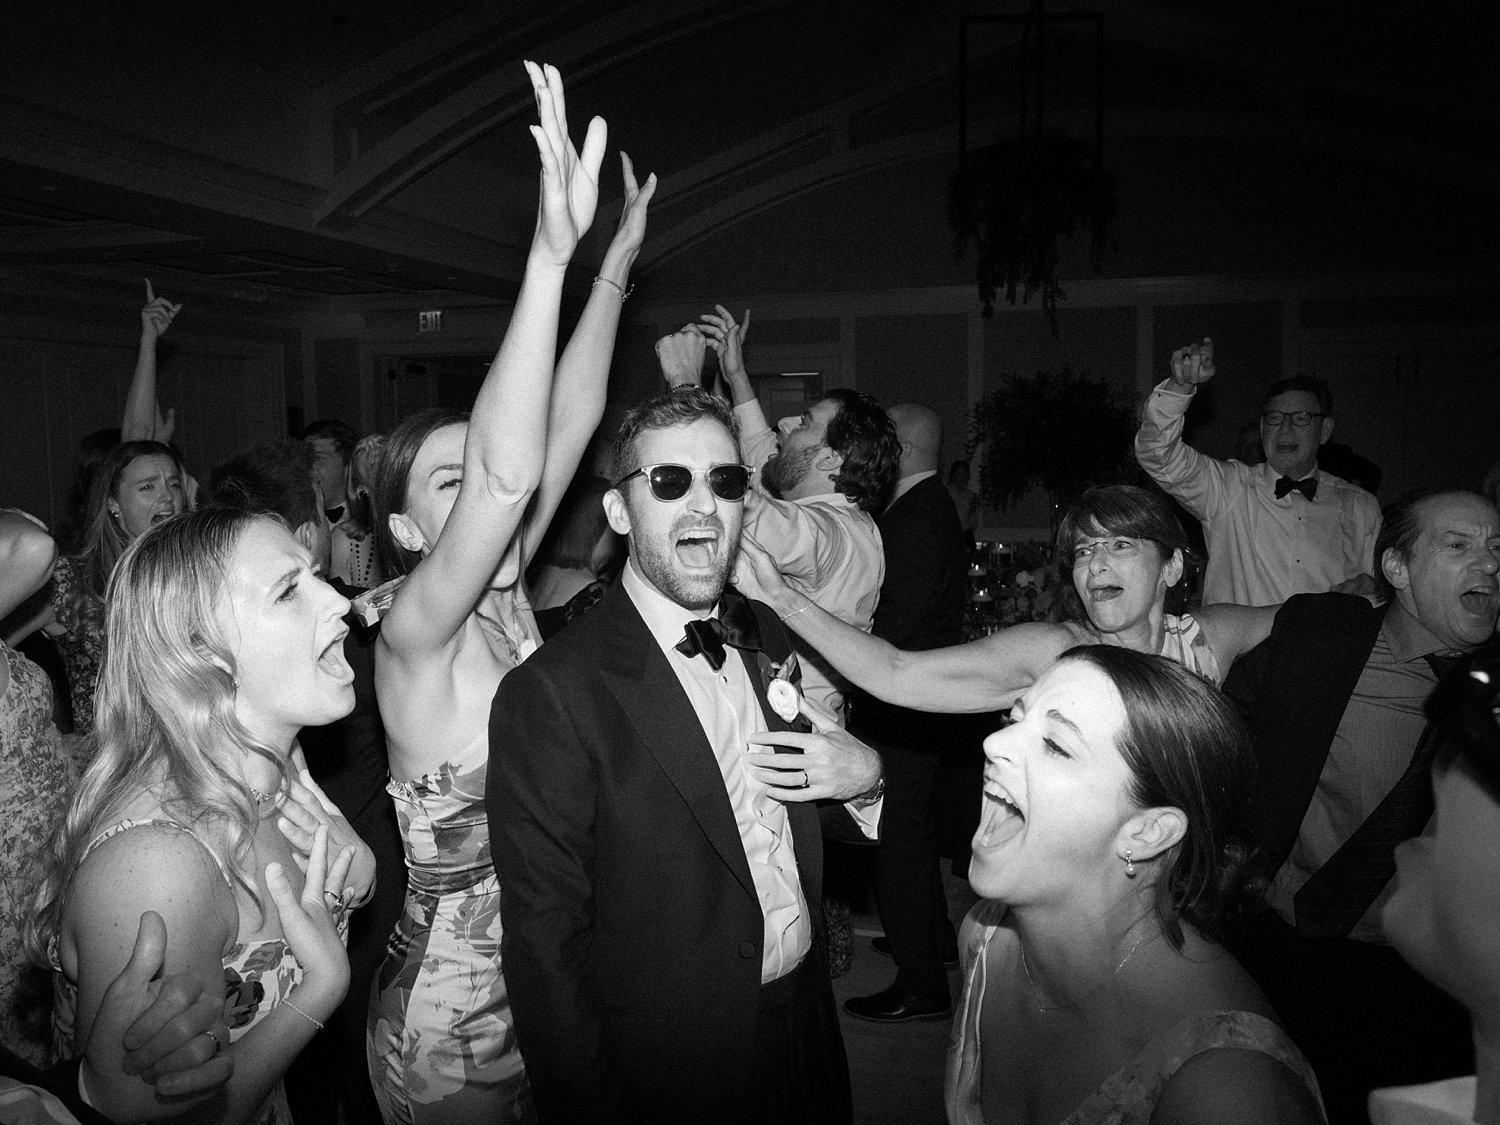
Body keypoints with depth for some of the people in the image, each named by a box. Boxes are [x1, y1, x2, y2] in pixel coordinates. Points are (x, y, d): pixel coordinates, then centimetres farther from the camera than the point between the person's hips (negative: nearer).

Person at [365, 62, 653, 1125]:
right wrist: (552, 252, -45)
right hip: (453, 1023, -7)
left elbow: (567, 427, -6)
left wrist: (618, 260, -7)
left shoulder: (507, 595, -3)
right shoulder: (414, 635, -22)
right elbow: (507, 471, -39)